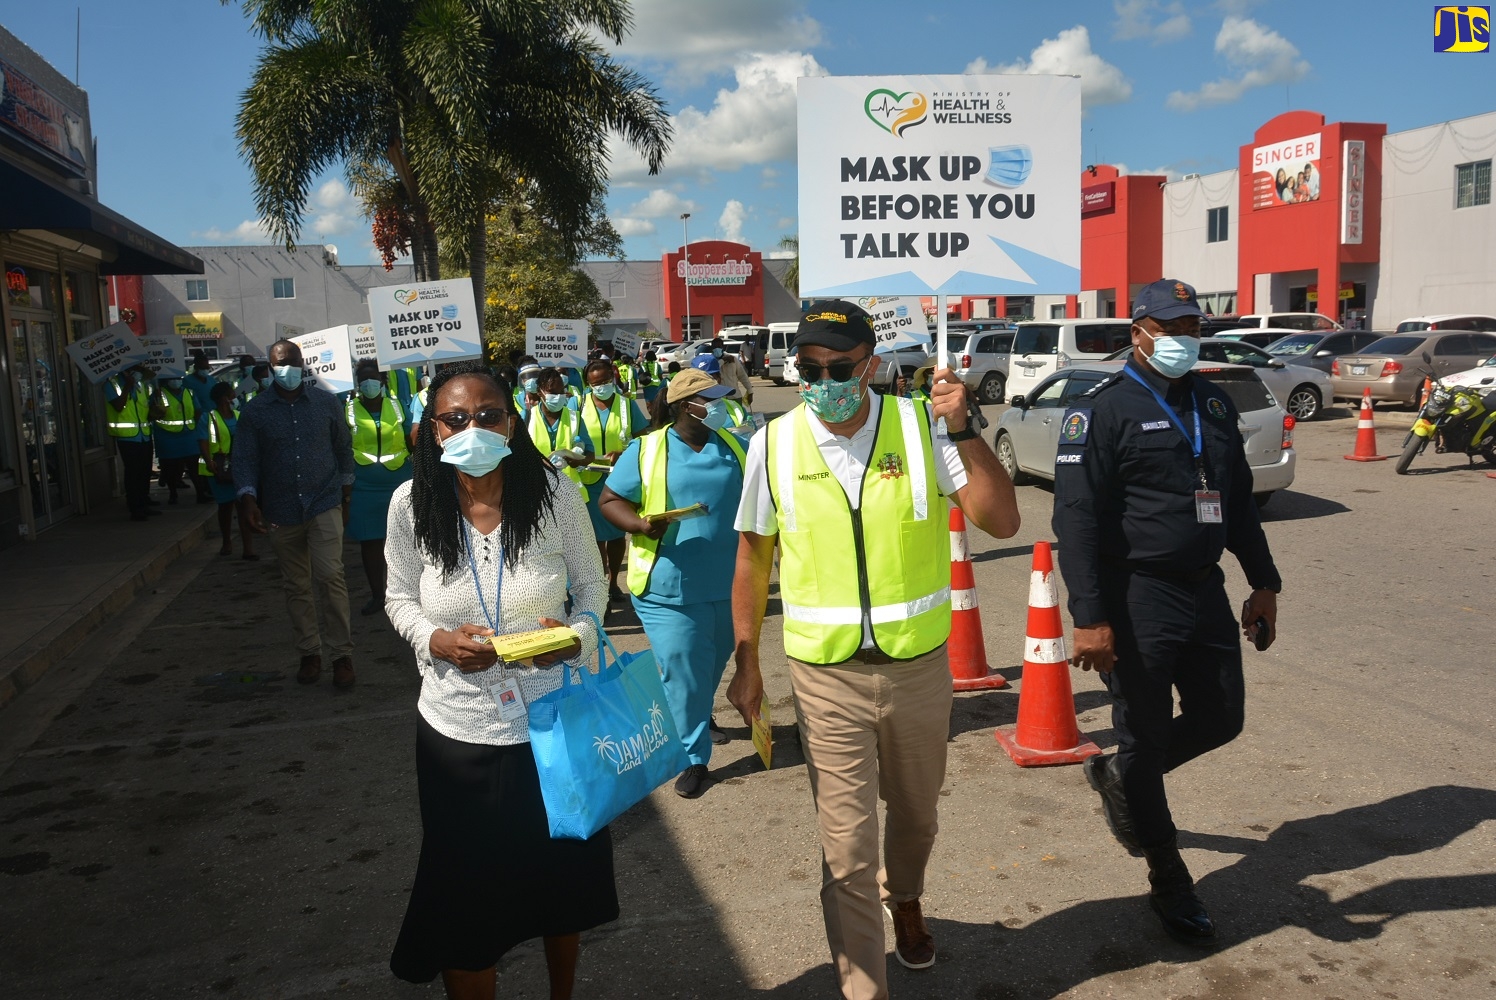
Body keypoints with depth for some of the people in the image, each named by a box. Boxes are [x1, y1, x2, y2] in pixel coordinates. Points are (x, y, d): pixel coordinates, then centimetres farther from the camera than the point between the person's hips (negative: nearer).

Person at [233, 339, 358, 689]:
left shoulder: (326, 402, 3)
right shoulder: (255, 411, 2)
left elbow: (344, 448, 10)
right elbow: (244, 459, 0)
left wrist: (345, 496, 10)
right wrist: (247, 498, -17)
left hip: (324, 505, -2)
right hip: (281, 512, 2)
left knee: (330, 576, -13)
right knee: (296, 587, 10)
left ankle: (342, 655, -4)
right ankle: (309, 653, 23)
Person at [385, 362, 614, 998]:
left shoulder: (556, 493, -13)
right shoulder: (411, 504, -11)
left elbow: (591, 586, 1)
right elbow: (400, 599, 4)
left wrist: (577, 633, -19)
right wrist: (437, 641, -16)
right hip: (458, 731, 0)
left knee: (562, 875, 23)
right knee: (465, 900, 12)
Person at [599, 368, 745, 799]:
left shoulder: (734, 447, 7)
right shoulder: (646, 450, -5)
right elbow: (610, 500, -3)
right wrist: (640, 525, -21)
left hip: (728, 584, 5)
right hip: (671, 587, -4)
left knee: (714, 663, 21)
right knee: (682, 673, -1)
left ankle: (701, 716, 49)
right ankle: (694, 757, 13)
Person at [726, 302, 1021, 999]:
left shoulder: (921, 426, -8)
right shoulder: (774, 445, -6)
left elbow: (1001, 521, -13)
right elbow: (753, 559, 4)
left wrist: (962, 429, -23)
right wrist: (746, 665, 6)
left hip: (919, 666, 2)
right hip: (826, 675, -1)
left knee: (915, 813, 25)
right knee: (846, 849, 4)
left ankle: (903, 897, 57)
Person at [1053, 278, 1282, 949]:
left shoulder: (1213, 403, 12)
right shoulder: (1106, 410, -11)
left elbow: (1239, 499, 21)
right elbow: (1076, 518, -17)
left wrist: (1264, 583, 18)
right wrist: (1090, 618, -23)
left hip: (1205, 590, 7)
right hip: (1138, 599, -7)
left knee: (1219, 719, 13)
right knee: (1146, 735, 5)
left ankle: (1118, 778, 38)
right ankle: (1170, 883, 23)